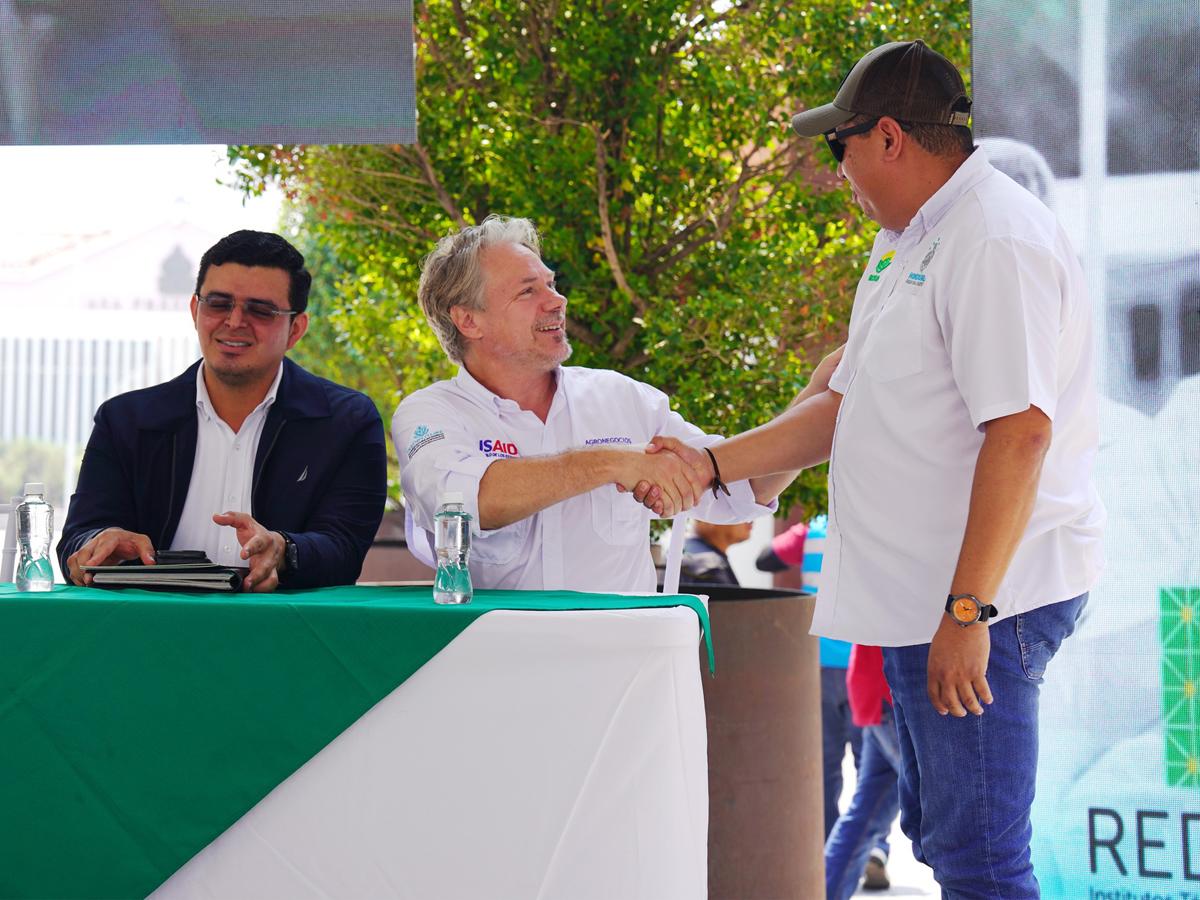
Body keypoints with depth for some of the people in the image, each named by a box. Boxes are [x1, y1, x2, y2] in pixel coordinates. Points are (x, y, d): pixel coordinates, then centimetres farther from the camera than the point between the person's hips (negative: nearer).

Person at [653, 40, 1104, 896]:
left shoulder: (996, 241, -17)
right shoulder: (908, 242, 17)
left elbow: (1019, 432, -25)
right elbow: (849, 405, 22)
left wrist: (966, 610, -27)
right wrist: (712, 464, 13)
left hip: (984, 599, -11)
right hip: (925, 599, 11)